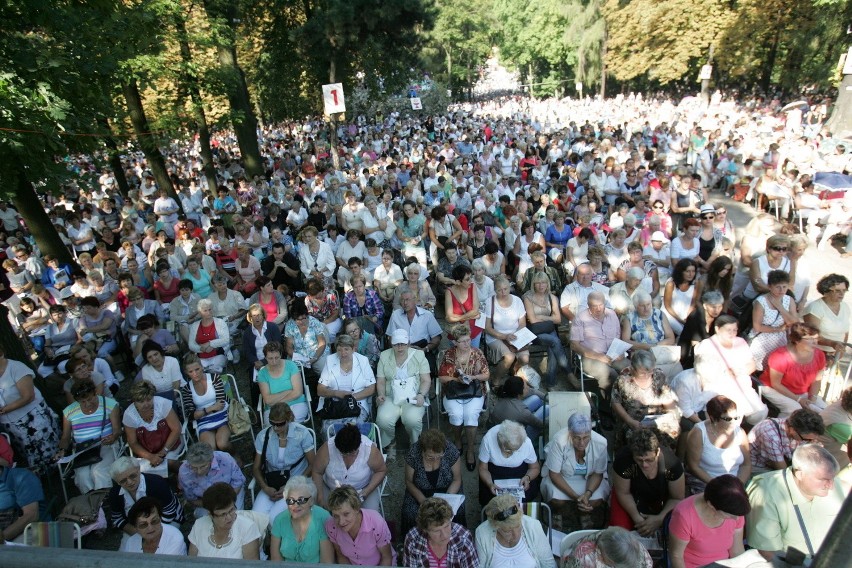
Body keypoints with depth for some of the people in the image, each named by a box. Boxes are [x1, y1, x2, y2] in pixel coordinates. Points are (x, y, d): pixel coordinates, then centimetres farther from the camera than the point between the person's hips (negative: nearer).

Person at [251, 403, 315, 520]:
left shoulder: (302, 434, -11)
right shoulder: (263, 436, -3)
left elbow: (313, 465, -5)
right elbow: (256, 468, 6)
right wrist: (265, 488, -13)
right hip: (271, 485, 3)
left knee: (274, 518, -25)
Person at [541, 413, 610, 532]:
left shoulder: (600, 443, -24)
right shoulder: (559, 441, -32)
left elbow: (598, 473, -9)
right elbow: (554, 474, -21)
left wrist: (588, 493, -27)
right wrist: (576, 497, -30)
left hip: (589, 478, 2)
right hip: (561, 478, -2)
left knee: (597, 501, -26)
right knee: (557, 500, -29)